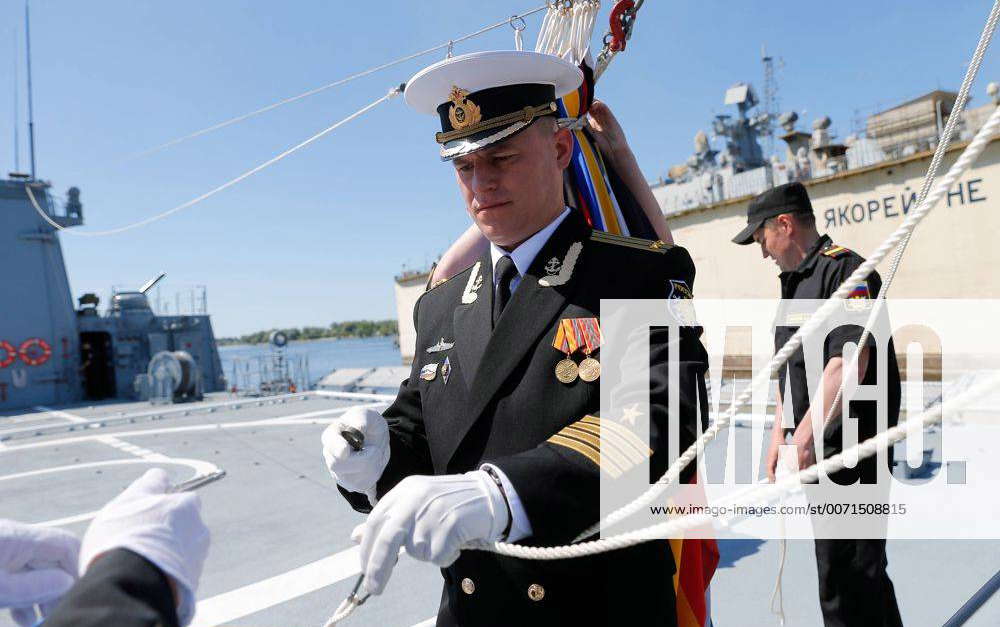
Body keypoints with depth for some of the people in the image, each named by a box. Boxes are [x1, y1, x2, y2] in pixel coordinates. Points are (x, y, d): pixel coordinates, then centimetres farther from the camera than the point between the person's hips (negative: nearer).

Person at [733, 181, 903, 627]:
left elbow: (849, 365, -24)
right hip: (817, 452, 9)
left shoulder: (844, 268, -13)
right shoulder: (795, 280, 16)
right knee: (862, 572, 22)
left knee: (845, 578, -2)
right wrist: (779, 435, 14)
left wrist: (804, 438, -24)